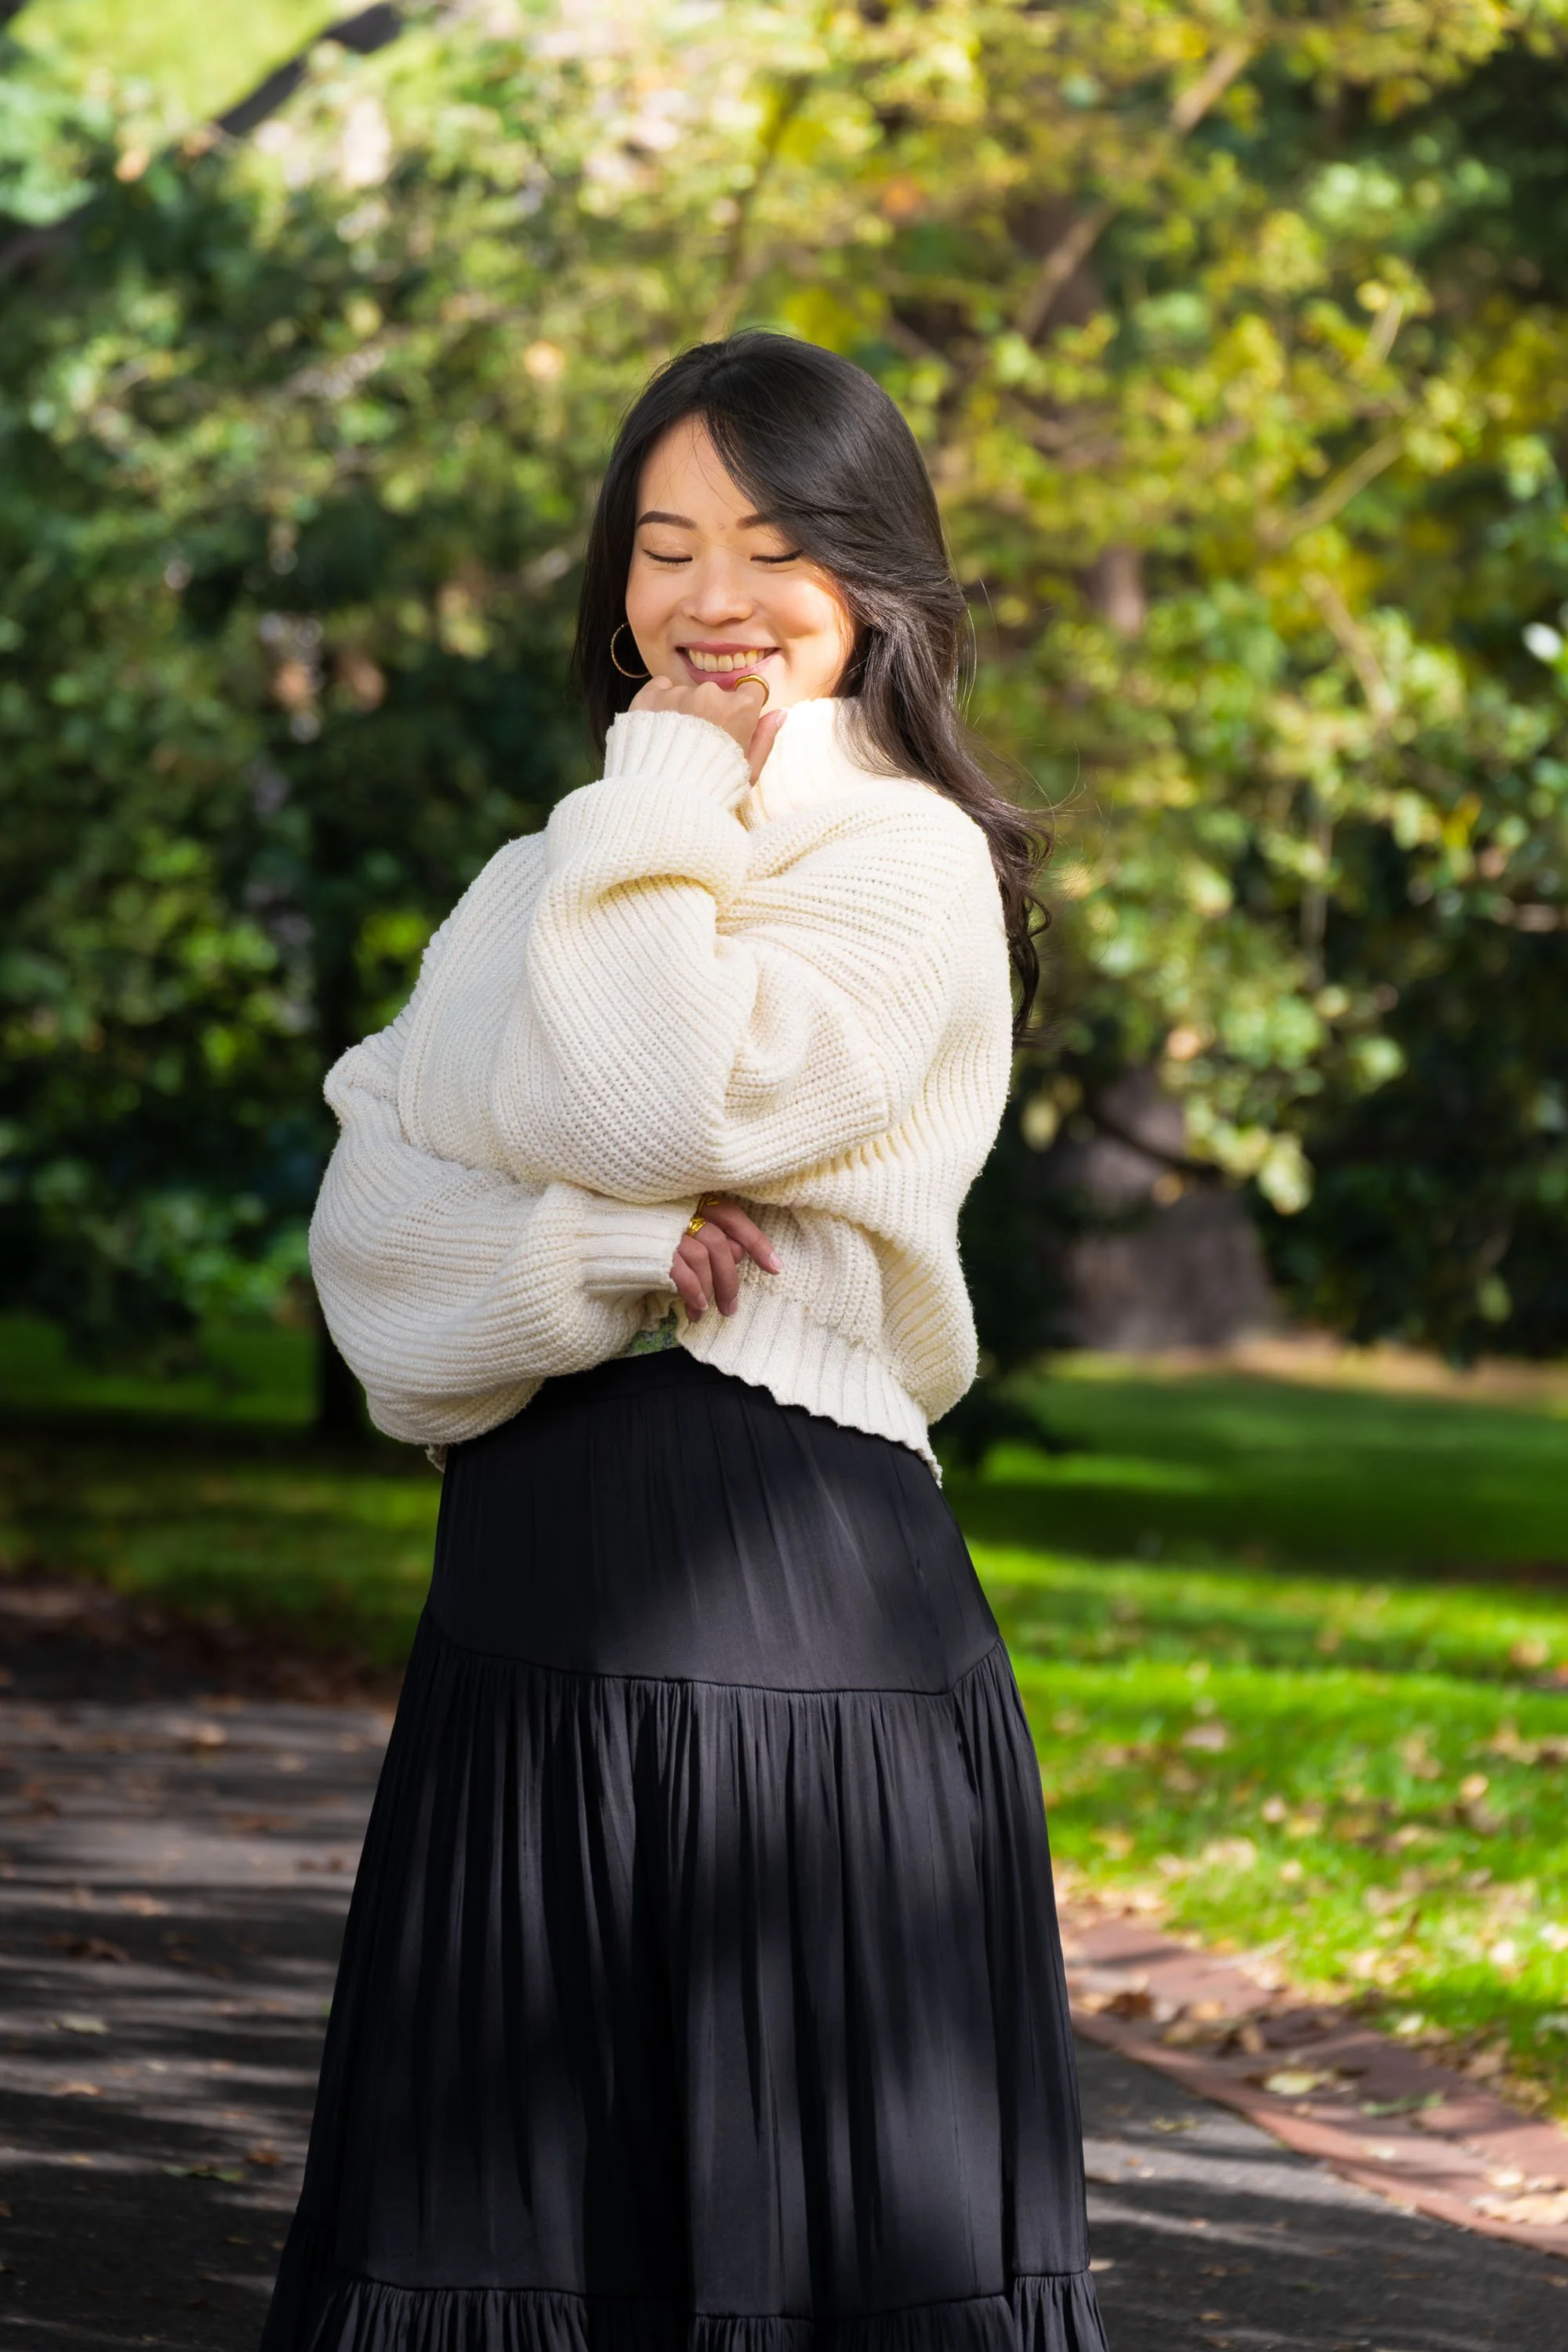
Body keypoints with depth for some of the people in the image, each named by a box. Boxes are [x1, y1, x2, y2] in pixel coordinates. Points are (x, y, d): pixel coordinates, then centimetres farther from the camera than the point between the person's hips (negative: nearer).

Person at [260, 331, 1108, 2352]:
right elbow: (367, 1220, 7)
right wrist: (582, 1259, -13)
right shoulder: (552, 881, 19)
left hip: (781, 1571, -6)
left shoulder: (905, 862, -1)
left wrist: (675, 788, -5)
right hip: (529, 1592, 7)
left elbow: (661, 1105, -17)